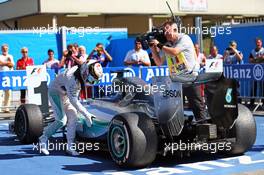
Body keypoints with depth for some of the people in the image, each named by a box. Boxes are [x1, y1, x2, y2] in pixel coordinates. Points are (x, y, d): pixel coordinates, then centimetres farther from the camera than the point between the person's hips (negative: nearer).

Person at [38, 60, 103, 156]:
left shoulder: (83, 71, -15)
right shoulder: (71, 78, -37)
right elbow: (73, 101, -35)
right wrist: (86, 115, -33)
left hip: (67, 94, 7)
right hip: (55, 93, -7)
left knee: (73, 118, -5)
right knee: (62, 120, -17)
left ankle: (70, 147, -2)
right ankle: (43, 139, 0)